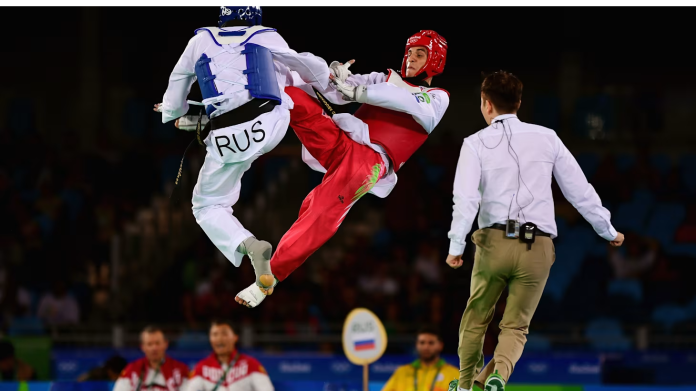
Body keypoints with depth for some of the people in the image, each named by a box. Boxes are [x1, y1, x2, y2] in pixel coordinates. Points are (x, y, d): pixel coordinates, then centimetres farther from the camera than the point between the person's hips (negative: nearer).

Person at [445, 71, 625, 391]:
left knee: (476, 318, 20)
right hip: (538, 247, 1)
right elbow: (579, 189, 11)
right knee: (516, 326, 10)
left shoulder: (476, 143, 3)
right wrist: (608, 231, 21)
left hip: (494, 242, -1)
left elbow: (465, 198, -11)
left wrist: (456, 246, -12)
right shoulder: (546, 138, 9)